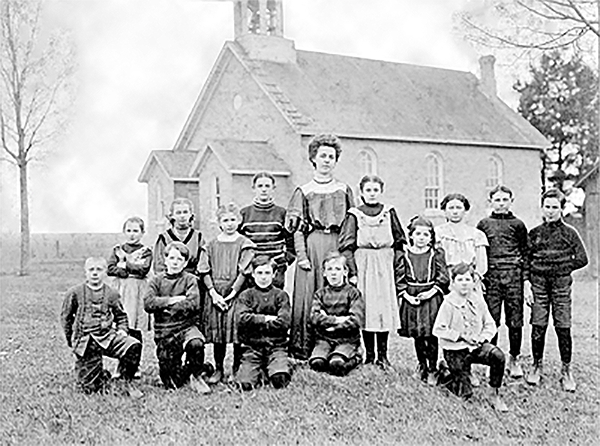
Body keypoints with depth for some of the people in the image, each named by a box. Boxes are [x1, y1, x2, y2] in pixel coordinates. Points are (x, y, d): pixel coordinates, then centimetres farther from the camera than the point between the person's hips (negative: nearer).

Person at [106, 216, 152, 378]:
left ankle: (135, 366, 10)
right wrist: (131, 271, -9)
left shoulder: (145, 251, 6)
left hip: (137, 292, -2)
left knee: (135, 330, -1)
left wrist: (125, 265, -7)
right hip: (119, 291, 2)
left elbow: (143, 269, -9)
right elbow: (110, 269, 0)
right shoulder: (117, 250, 12)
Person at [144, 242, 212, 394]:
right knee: (173, 383, -4)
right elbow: (148, 303, -8)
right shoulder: (157, 280, 7)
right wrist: (172, 300, -13)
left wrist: (168, 308, -9)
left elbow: (193, 304, -13)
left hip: (186, 326, -1)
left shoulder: (189, 279, 3)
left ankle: (196, 375, -7)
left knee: (196, 344, -36)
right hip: (164, 331, 1)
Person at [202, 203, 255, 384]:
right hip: (215, 293, 3)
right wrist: (213, 293, -7)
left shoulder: (244, 244, 2)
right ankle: (218, 370, 16)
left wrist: (233, 292, -13)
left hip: (236, 293, -2)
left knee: (237, 333, -2)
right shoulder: (211, 245, 10)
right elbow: (206, 271, 5)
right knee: (217, 335, 5)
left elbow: (244, 271, -5)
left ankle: (237, 370, 10)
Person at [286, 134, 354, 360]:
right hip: (312, 244, -2)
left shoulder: (344, 190, 14)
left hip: (338, 244, 2)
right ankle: (303, 348, 2)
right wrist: (301, 255, -9)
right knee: (309, 295, -5)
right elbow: (297, 228, 2)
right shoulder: (303, 191, 8)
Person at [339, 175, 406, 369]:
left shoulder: (389, 212, 8)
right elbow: (346, 246, -1)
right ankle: (369, 353, 11)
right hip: (363, 264, -1)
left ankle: (382, 354, 9)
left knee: (385, 307, 1)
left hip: (385, 265, 1)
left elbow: (399, 242, 11)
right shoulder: (354, 215, 2)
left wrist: (397, 265, 2)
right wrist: (352, 271, -8)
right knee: (365, 308, 0)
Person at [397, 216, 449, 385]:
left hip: (432, 297, -2)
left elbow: (443, 277, -1)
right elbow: (400, 279, 3)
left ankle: (432, 370, 10)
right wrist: (407, 295, -9)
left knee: (432, 337, -2)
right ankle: (422, 367, 26)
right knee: (417, 336, 11)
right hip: (411, 299, 2)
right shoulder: (405, 255, 3)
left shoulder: (436, 254, 0)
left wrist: (432, 291, -12)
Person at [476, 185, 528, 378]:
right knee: (491, 320, 0)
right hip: (490, 276, 0)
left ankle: (514, 359, 17)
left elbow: (525, 252, 10)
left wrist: (524, 276, 2)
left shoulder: (517, 225, 8)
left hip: (513, 276, 0)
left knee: (515, 320, 2)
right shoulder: (483, 224, 9)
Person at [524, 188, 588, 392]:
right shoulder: (534, 233, 8)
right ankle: (537, 366, 15)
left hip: (561, 283, -1)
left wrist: (561, 268, 2)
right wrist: (527, 283, -2)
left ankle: (566, 371, 10)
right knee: (538, 327, 1)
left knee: (563, 327, -2)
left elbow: (582, 259, 4)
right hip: (538, 283, 1)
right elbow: (526, 260, 7)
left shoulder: (569, 233, 5)